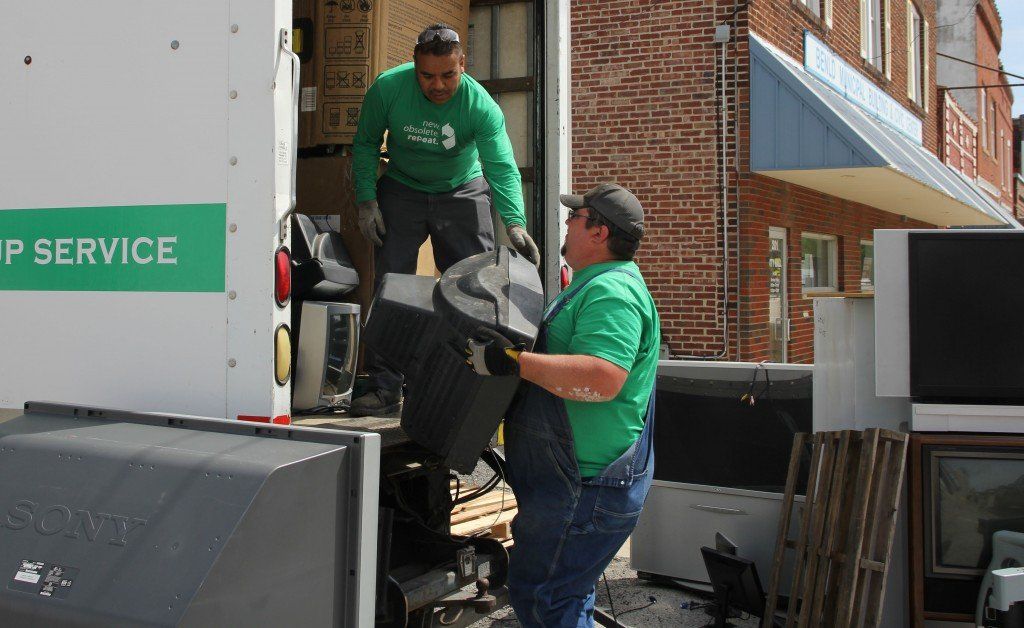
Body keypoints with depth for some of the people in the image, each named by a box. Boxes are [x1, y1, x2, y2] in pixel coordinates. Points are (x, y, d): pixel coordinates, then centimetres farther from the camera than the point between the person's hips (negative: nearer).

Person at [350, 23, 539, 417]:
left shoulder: (481, 106, -24)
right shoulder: (388, 88, -19)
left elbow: (502, 167, -31)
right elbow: (365, 143, -4)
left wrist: (515, 223, -46)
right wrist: (366, 201, -11)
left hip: (462, 191, 0)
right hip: (401, 189, 1)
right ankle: (384, 388, 1)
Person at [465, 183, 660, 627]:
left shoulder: (612, 292, -19)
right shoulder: (597, 284, 18)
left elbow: (602, 379, -34)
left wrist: (512, 361, -32)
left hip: (586, 487, -11)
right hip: (575, 481, 11)